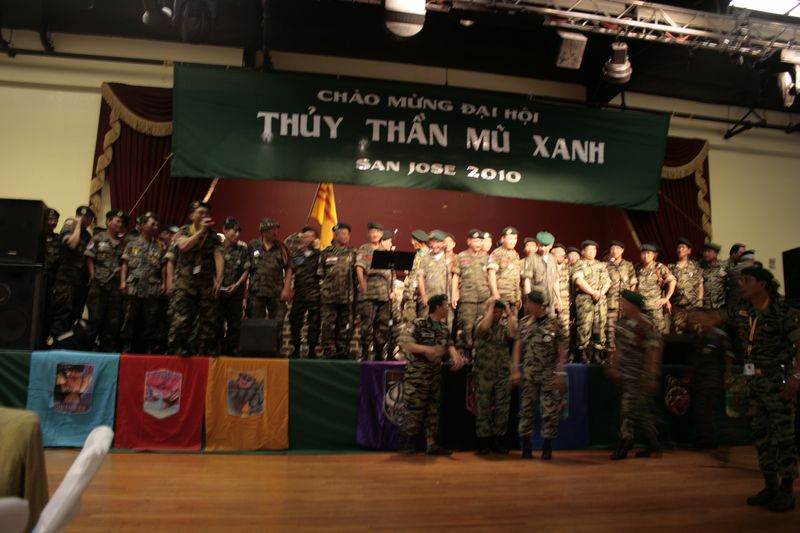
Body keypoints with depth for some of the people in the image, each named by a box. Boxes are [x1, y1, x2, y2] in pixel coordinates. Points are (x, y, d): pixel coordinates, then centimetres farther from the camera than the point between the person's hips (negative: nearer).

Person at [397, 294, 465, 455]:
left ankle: (431, 444, 15)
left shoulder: (444, 328, 10)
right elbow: (404, 343, -23)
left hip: (435, 375, 7)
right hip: (417, 376, -7)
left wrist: (455, 356, -12)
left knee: (433, 410, 9)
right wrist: (427, 349, -32)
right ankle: (407, 435, 22)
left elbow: (449, 344, 10)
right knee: (415, 409, -2)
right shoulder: (417, 325, -14)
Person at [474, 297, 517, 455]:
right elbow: (484, 328, -23)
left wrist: (509, 314, -5)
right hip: (484, 373, -3)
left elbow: (513, 334, -13)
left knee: (502, 408, 6)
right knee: (483, 408, 2)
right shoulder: (481, 321, 1)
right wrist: (490, 306, -13)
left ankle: (498, 440, 16)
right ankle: (483, 441, 10)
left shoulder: (504, 326, 9)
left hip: (503, 374, 3)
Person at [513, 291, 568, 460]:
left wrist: (560, 374, -9)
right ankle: (526, 446, 14)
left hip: (549, 374, -2)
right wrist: (515, 370, -2)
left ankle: (547, 447, 12)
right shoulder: (524, 322, 4)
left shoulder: (553, 324, -5)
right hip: (529, 373, 2)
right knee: (527, 408, 5)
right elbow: (518, 347, 5)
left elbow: (562, 350, -4)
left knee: (550, 410, 1)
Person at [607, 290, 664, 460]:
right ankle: (653, 446, 25)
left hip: (639, 377, -8)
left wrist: (651, 377, -18)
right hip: (626, 374, 8)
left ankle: (624, 445, 6)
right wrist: (614, 367, 17)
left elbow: (654, 351, -17)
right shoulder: (622, 322, 7)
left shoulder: (645, 325, -17)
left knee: (629, 410, -4)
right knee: (642, 411, 15)